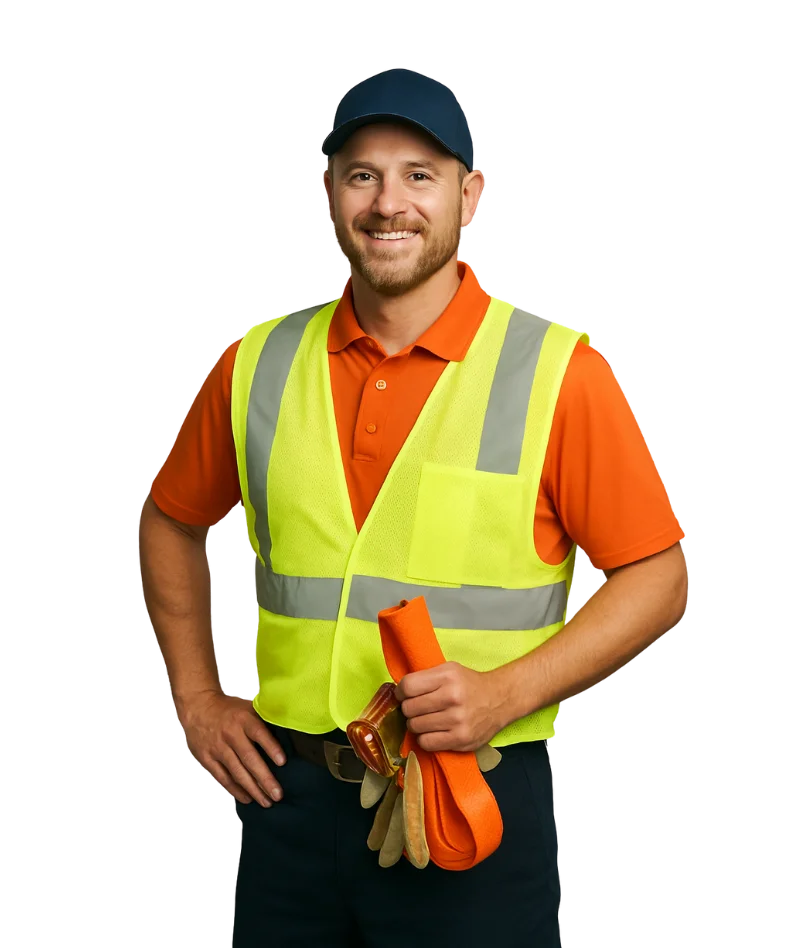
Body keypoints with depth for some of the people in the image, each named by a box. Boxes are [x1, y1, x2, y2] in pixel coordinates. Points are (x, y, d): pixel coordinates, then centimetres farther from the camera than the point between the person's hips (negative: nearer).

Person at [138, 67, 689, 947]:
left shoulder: (558, 372, -9)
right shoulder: (257, 364, 3)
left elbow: (657, 578, -6)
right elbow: (171, 522, 17)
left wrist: (505, 693, -17)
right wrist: (196, 698, 9)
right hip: (287, 798, 3)